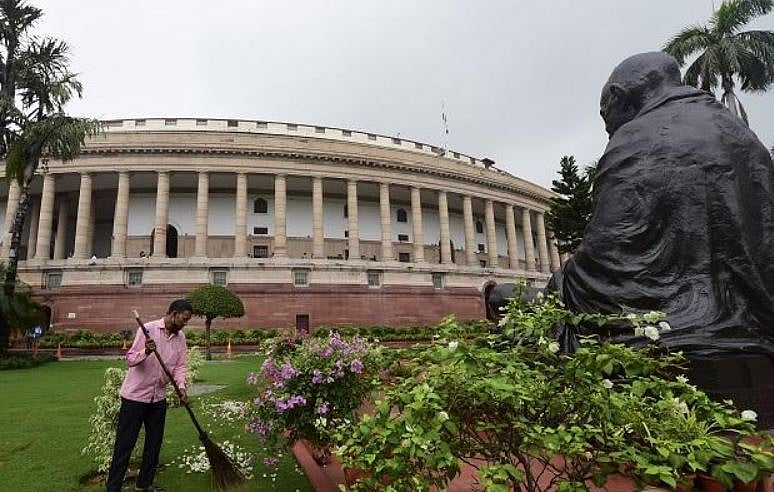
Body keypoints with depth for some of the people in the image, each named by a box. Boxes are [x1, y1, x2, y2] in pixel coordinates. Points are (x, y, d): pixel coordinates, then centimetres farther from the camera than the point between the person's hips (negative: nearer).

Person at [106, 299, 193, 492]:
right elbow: (130, 359, -14)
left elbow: (180, 366, 1)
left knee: (154, 443, 13)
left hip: (158, 398, 6)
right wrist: (146, 352, -34)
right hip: (135, 395, -6)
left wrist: (181, 387, -15)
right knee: (125, 444, 2)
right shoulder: (148, 329, -14)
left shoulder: (180, 337, 2)